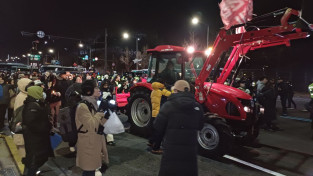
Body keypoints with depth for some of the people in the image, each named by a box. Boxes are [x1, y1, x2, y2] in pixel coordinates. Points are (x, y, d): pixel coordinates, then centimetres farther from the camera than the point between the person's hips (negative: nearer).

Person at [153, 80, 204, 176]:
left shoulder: (168, 105, -11)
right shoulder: (197, 107, 0)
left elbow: (158, 128, -7)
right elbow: (199, 127, 12)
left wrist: (156, 142, 9)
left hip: (171, 151, -3)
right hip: (191, 151, 3)